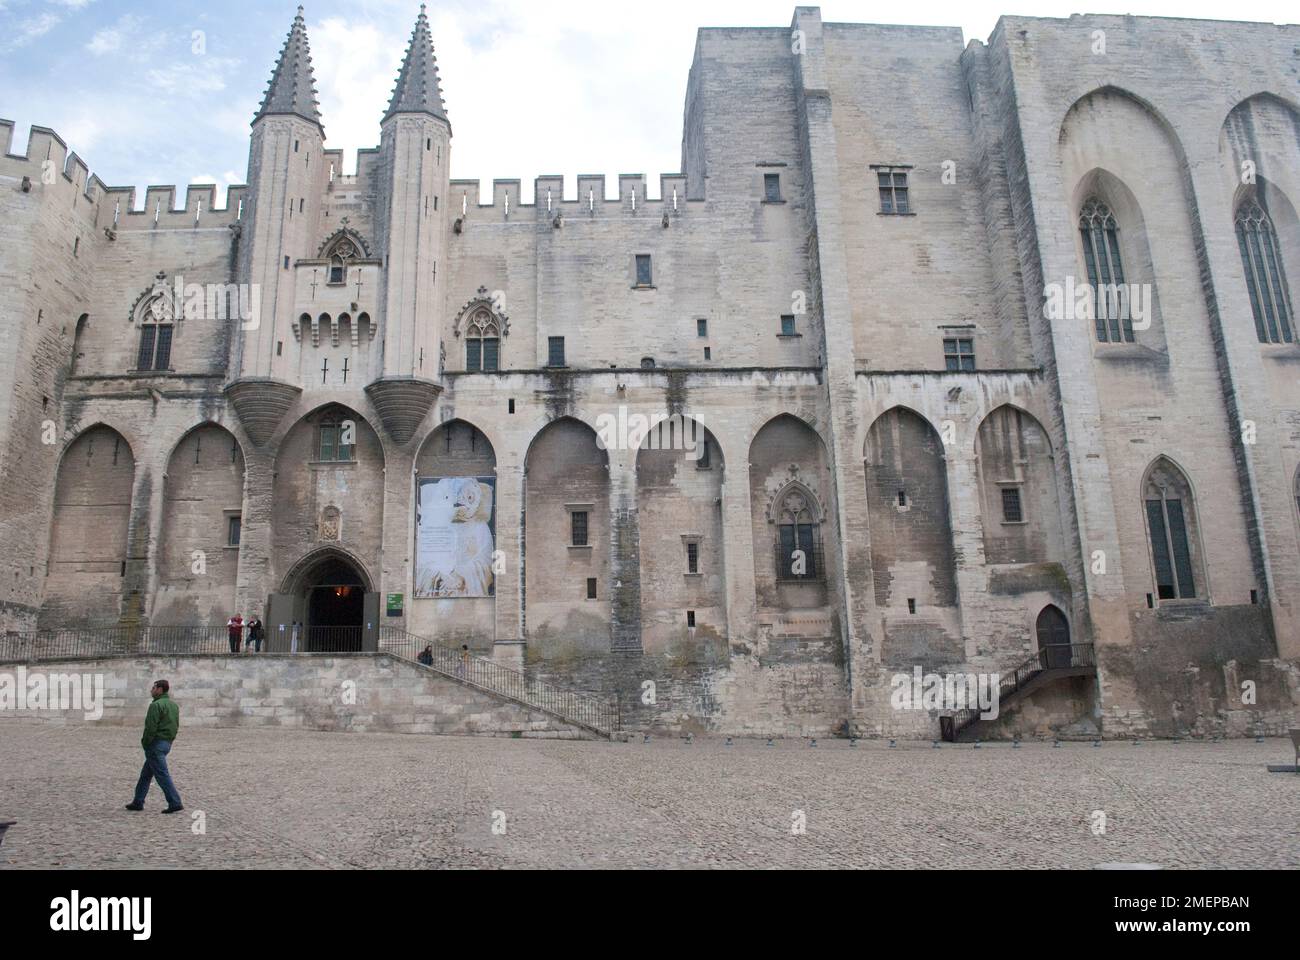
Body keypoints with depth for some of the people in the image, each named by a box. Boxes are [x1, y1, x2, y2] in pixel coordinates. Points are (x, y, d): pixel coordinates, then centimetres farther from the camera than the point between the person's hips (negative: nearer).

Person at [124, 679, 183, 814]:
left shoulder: (156, 705, -16)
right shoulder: (174, 705, 12)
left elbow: (151, 727, -20)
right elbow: (176, 726, 13)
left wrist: (145, 743, -8)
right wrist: (169, 740, 14)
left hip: (155, 744, -9)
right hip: (167, 743, 9)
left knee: (162, 775, -6)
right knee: (146, 774, 19)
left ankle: (175, 804, -8)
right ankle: (138, 802, 26)